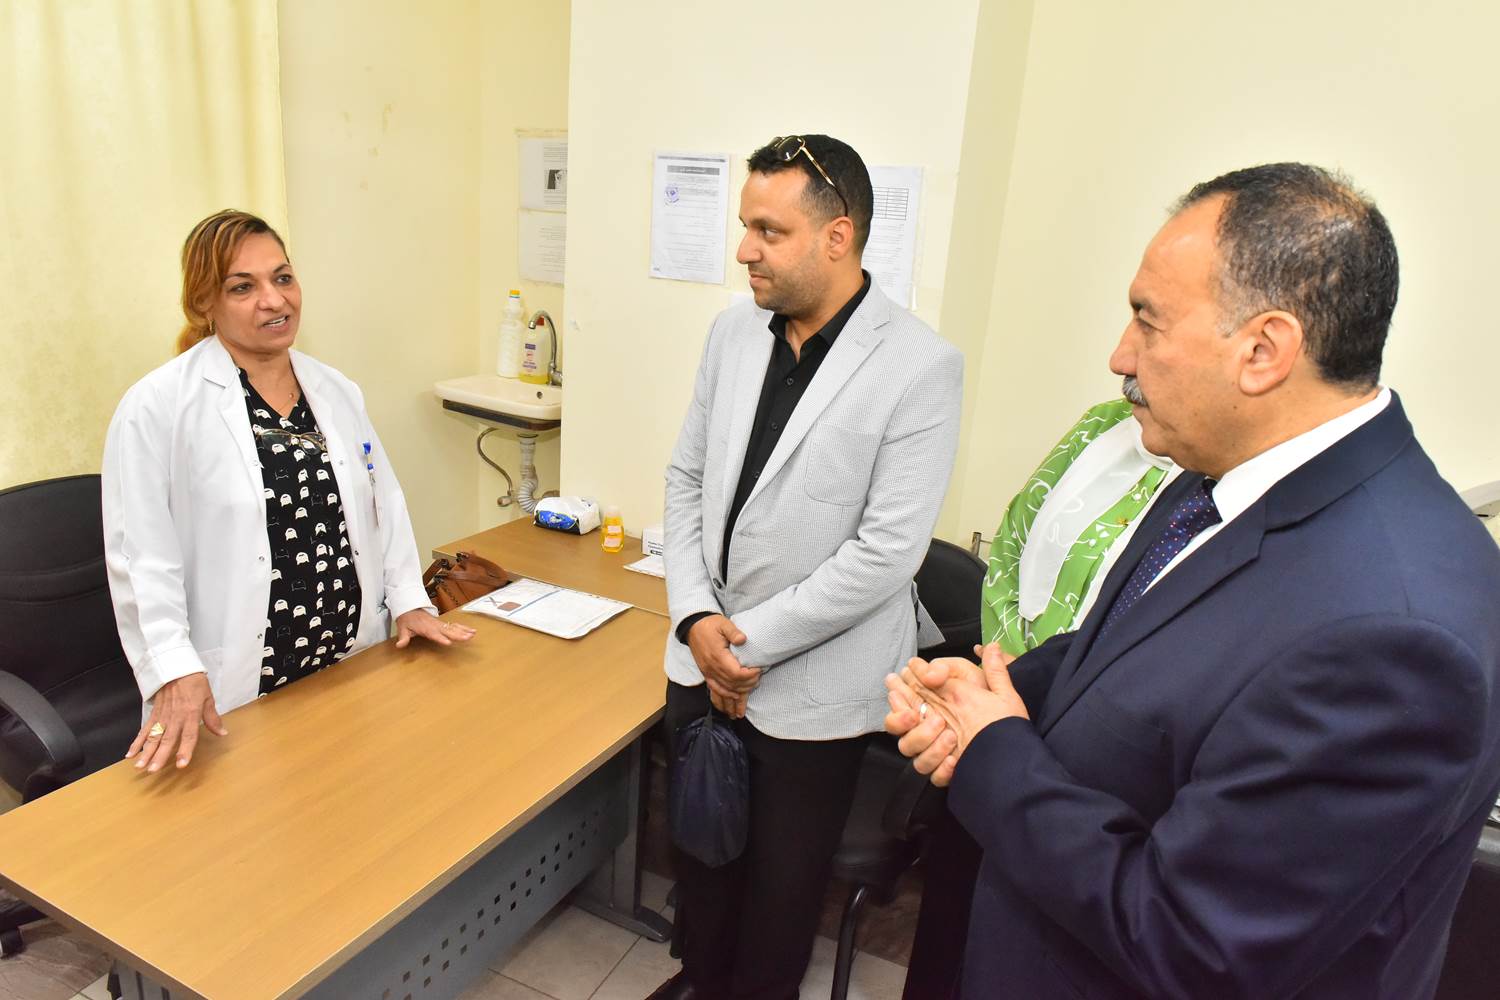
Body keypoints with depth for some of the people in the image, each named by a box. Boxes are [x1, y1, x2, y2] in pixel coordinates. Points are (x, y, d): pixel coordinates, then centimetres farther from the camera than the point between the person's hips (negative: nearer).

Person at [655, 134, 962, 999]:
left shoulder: (921, 367, -18)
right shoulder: (734, 331, 0)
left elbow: (886, 552, -20)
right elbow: (688, 476, 5)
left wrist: (749, 639, -15)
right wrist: (696, 618, -7)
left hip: (811, 683, -5)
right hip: (704, 658, 5)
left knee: (783, 880, 17)